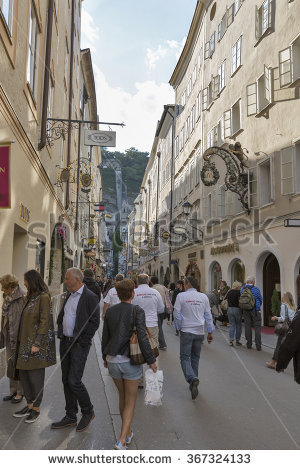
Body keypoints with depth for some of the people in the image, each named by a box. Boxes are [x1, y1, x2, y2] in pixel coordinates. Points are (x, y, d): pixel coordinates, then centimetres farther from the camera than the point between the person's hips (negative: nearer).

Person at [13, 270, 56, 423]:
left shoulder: (43, 297, -14)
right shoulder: (31, 297, 11)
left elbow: (44, 322, -18)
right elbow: (27, 320, 14)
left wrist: (37, 343, -20)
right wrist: (22, 342, 13)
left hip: (36, 343, -9)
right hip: (25, 343, 9)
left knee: (35, 376, 2)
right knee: (23, 374, 14)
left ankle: (36, 409, 16)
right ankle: (29, 405, 27)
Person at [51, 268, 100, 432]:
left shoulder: (90, 297, -13)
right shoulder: (69, 296, 12)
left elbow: (94, 322, -15)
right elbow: (61, 316, 21)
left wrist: (81, 342, -15)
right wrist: (60, 333, 8)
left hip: (79, 344, -8)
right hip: (65, 342, 8)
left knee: (74, 381, -8)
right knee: (66, 380, 12)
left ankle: (88, 412, 16)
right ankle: (70, 417, 26)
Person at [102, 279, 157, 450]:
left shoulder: (110, 311, -1)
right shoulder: (138, 311, -14)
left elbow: (105, 336, 6)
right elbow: (142, 338, -17)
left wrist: (105, 357, 20)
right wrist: (151, 360, -7)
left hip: (113, 360, 5)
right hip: (131, 361, -4)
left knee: (122, 396, 24)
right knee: (130, 402, 11)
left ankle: (128, 433, 39)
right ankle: (121, 441, 1)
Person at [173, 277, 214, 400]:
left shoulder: (181, 296, -8)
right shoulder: (204, 297, 2)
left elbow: (177, 314, -6)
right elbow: (208, 315, 6)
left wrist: (179, 327, 10)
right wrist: (210, 332, 13)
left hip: (186, 331, -4)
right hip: (199, 332, 4)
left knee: (185, 358, 1)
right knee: (195, 358, 16)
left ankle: (192, 379, -22)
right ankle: (193, 384, 22)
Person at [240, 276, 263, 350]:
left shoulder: (242, 289, 1)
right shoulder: (256, 289, -10)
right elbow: (260, 300, 0)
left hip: (245, 311, 4)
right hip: (255, 310, -4)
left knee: (247, 326, 10)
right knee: (257, 327, 1)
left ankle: (249, 344, 15)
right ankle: (258, 346, -1)